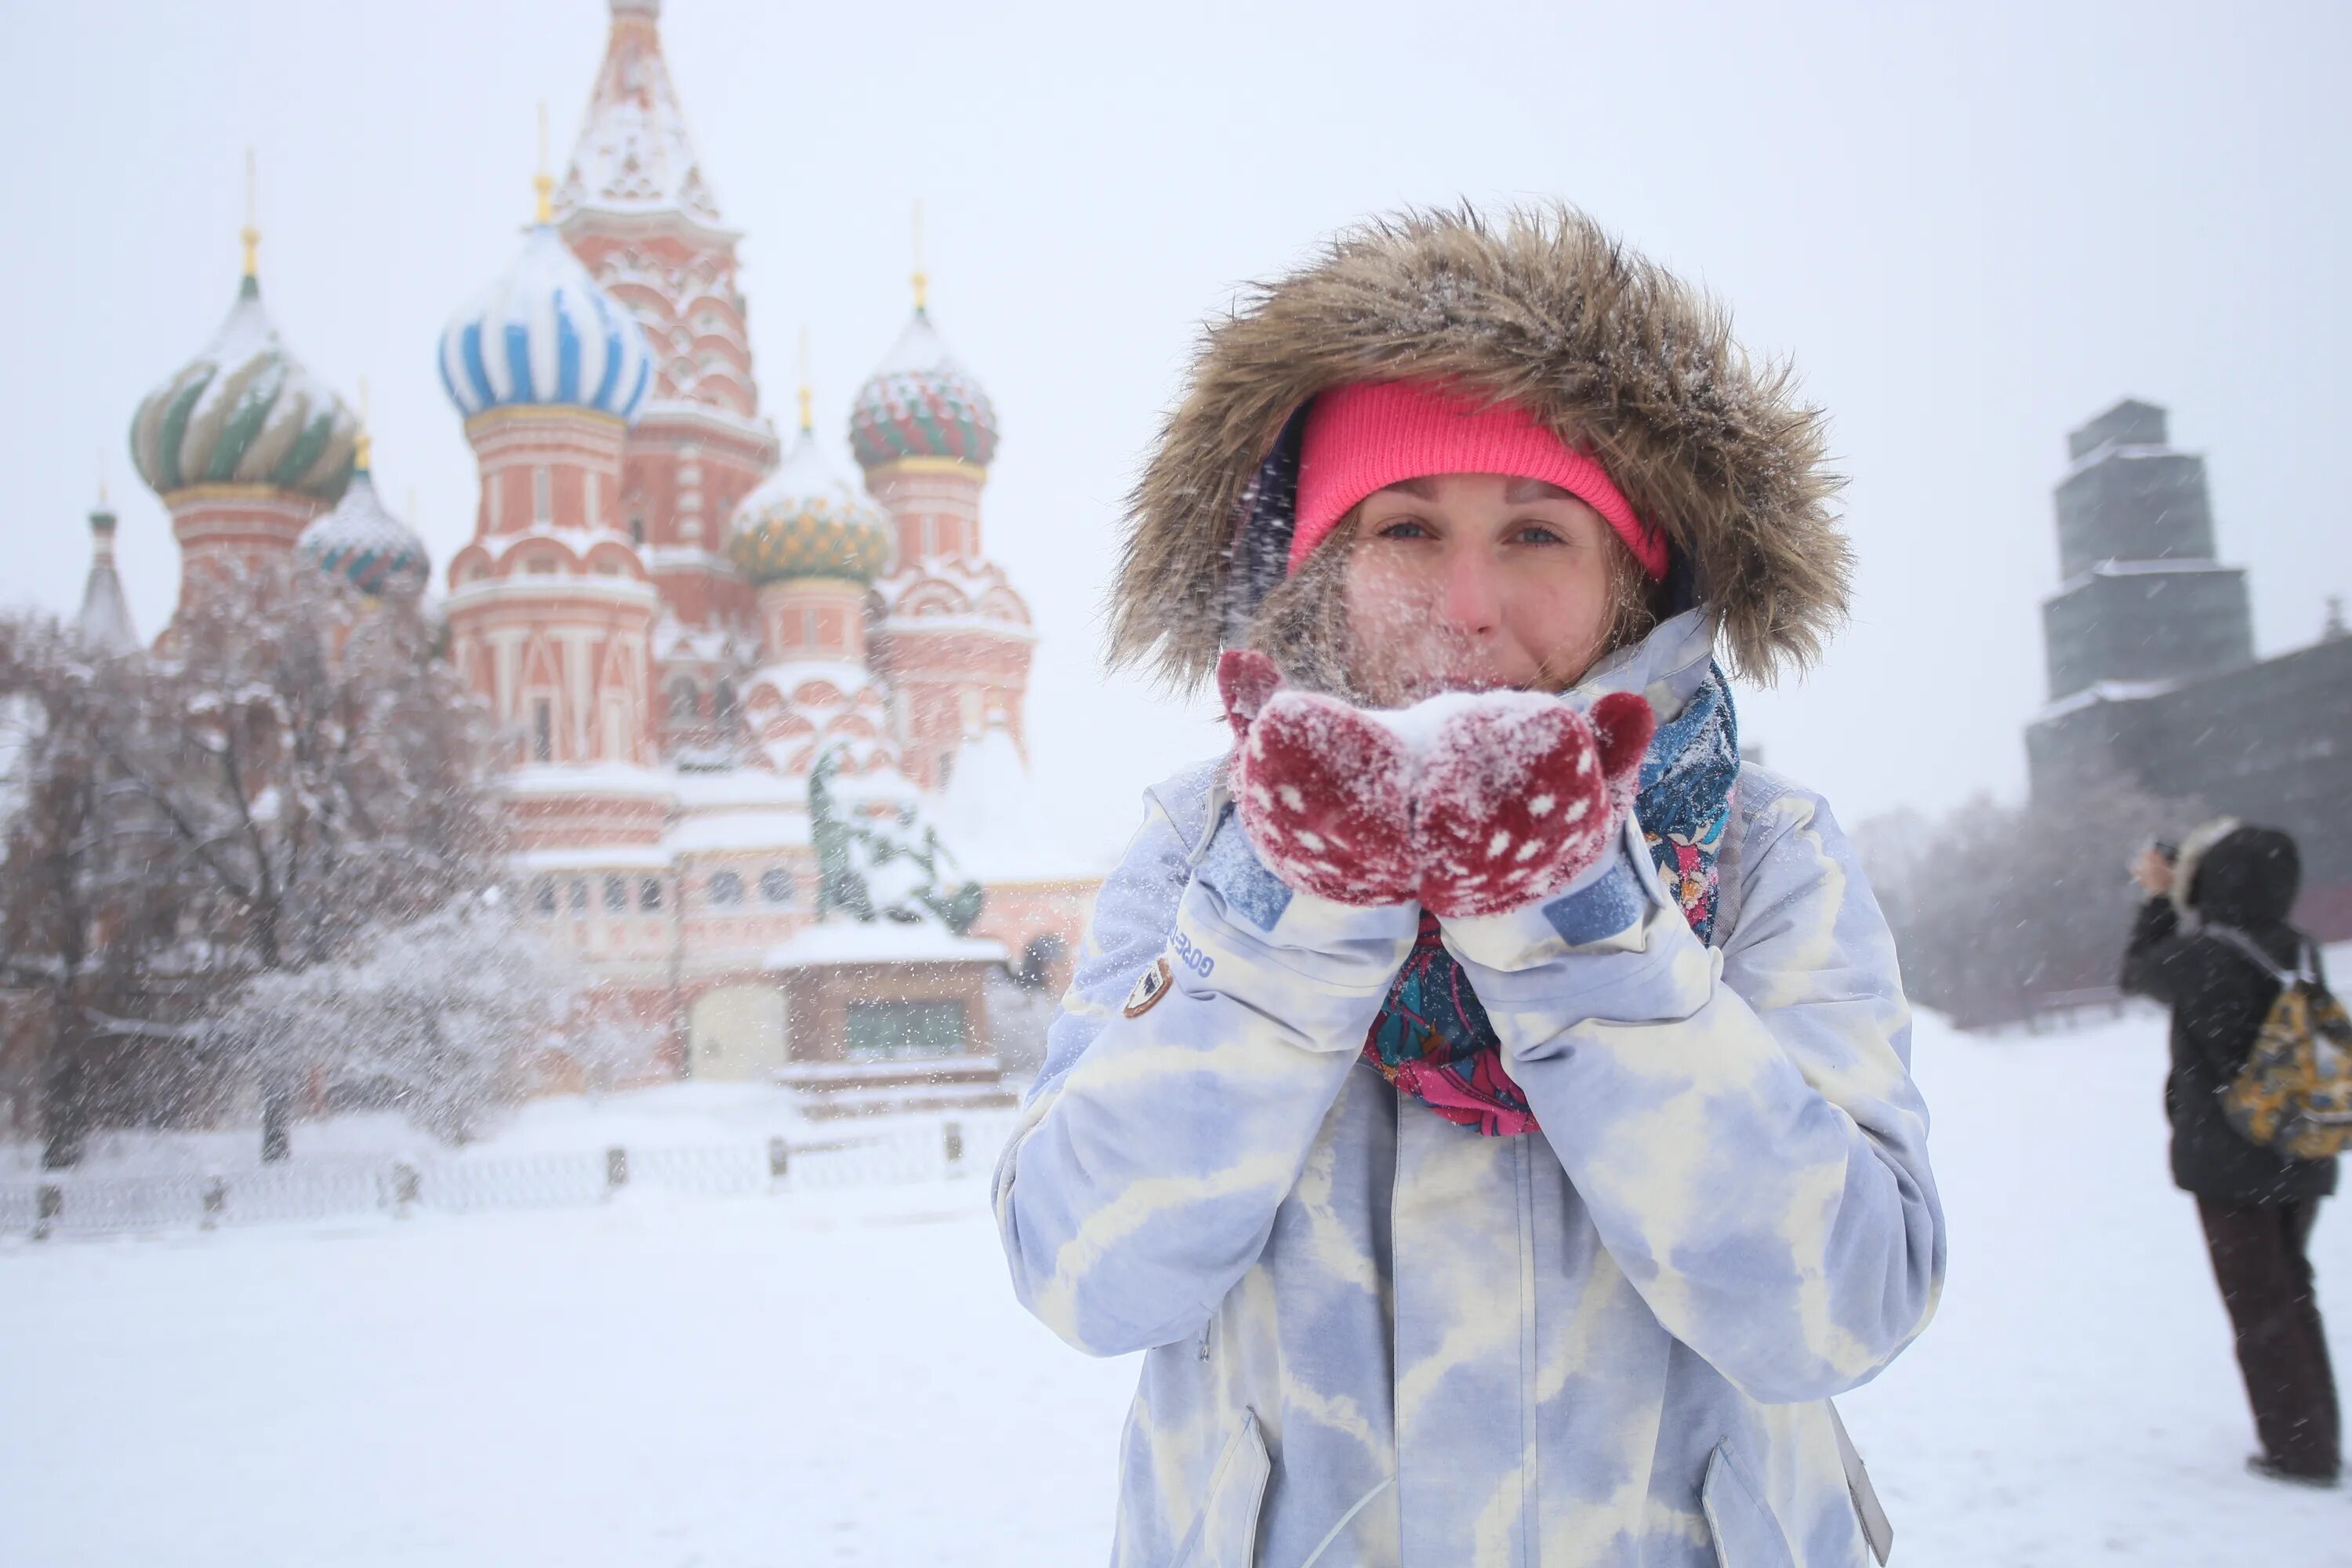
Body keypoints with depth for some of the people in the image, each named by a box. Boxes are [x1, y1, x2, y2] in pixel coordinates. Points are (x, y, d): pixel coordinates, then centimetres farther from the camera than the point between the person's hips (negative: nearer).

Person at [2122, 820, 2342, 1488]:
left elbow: (2140, 970, 0)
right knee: (2290, 1294, 20)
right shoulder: (2295, 952, -1)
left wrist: (2160, 898, 10)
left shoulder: (2204, 957, -20)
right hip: (2298, 1158, 6)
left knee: (2260, 1306, 5)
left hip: (2229, 1163, -6)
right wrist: (2174, 896, 12)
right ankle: (2317, 1436, 28)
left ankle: (2300, 1449, 10)